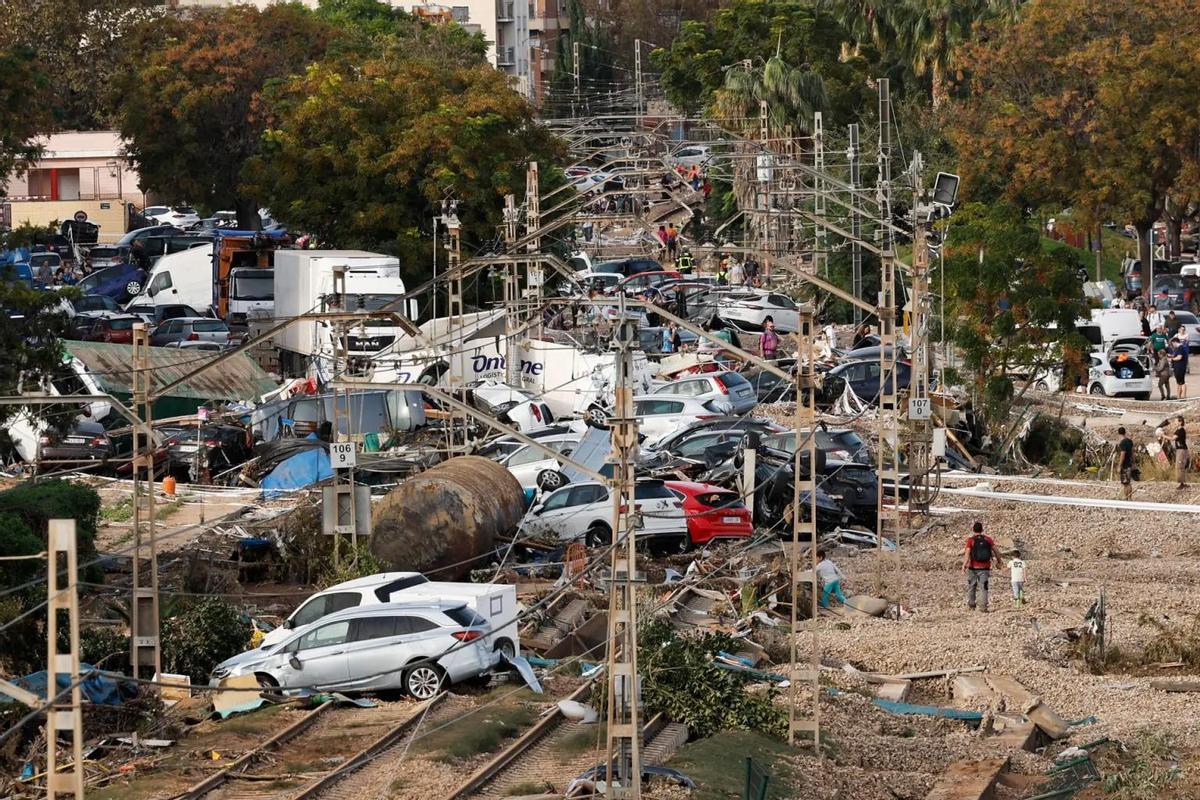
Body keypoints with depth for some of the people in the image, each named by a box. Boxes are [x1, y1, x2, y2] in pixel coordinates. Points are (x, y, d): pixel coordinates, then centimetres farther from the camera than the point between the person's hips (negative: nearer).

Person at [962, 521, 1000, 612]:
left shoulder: (970, 540, -4)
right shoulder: (988, 539, 3)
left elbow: (967, 553, -14)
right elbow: (995, 550, 5)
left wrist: (964, 565, -19)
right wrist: (998, 560, 20)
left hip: (973, 567, -1)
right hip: (985, 567, 1)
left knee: (971, 586, 14)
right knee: (983, 587, 1)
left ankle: (971, 605, 20)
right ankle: (983, 607, -7)